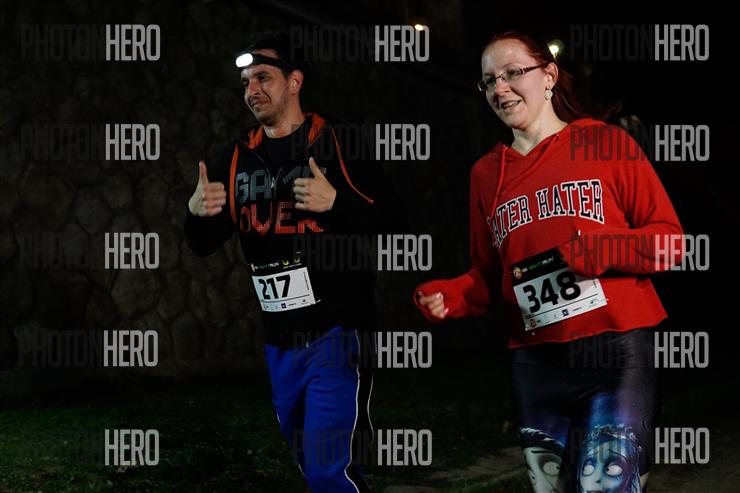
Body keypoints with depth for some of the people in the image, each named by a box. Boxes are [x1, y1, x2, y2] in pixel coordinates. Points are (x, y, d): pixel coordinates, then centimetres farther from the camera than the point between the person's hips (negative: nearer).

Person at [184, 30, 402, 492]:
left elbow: (395, 223, -10)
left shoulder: (339, 143, -6)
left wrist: (337, 201, -24)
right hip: (278, 344, 6)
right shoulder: (237, 159, 9)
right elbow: (205, 247, 11)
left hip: (336, 335, -6)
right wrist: (196, 212, -10)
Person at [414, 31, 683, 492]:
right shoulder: (487, 173, 13)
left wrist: (591, 251, -15)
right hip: (537, 363, 4)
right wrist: (449, 296, -1)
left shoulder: (607, 143, 1)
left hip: (617, 351, -4)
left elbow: (669, 241, 0)